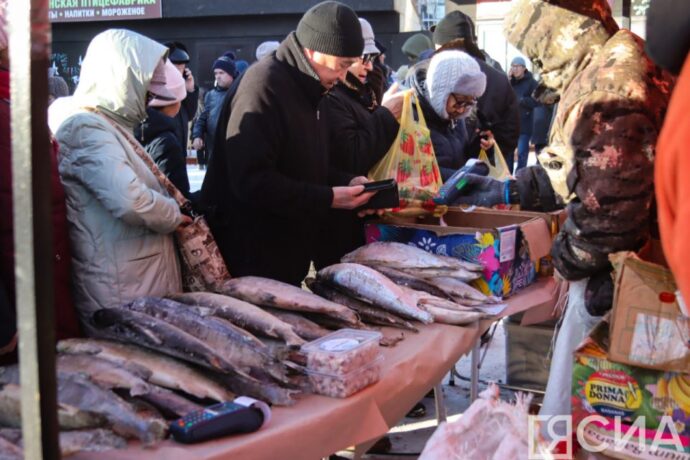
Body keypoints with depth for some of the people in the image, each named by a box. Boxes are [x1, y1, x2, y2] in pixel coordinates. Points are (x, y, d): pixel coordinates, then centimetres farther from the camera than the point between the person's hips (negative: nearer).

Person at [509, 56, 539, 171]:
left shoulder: (531, 83, -4)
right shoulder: (509, 81, 11)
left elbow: (536, 101, -12)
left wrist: (520, 100, -18)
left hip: (524, 124, -5)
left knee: (522, 152, -4)